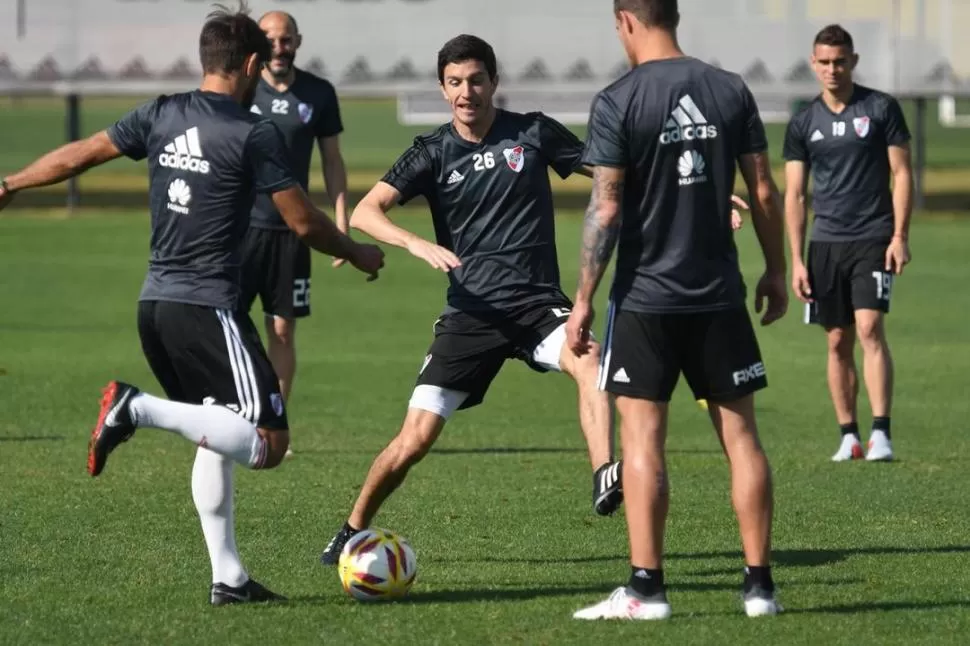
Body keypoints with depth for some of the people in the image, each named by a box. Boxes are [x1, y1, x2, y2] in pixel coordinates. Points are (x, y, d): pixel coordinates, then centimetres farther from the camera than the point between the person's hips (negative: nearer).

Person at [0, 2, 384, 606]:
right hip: (209, 308, -8)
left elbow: (77, 156, 14)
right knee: (267, 443, -9)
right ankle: (140, 409, -21)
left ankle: (228, 576, 17)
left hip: (155, 304, 8)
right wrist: (359, 254, 13)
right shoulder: (255, 134, -9)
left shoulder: (160, 116, 7)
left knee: (217, 435, 20)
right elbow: (304, 222, -6)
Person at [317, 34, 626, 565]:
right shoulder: (434, 153, 0)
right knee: (416, 438, -4)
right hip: (470, 314, 0)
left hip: (538, 302, 0)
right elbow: (365, 212, -9)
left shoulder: (533, 133, 2)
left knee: (588, 361, -34)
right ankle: (354, 531, 17)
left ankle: (606, 480, -45)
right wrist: (420, 246, -27)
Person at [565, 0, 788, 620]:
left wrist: (584, 300, -6)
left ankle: (647, 588, -4)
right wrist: (775, 271, 16)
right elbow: (763, 190, 5)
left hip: (645, 296, -4)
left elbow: (606, 209, -12)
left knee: (643, 439, -1)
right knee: (741, 434, 8)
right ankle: (760, 584, 9)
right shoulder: (731, 91, 2)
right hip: (720, 294, 4)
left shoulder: (618, 102, -9)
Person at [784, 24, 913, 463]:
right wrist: (796, 260, 2)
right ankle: (848, 436, 12)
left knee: (870, 329, -15)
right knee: (838, 341, 5)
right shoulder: (803, 124, 8)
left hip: (873, 240, -3)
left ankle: (881, 434, -17)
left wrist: (900, 236, -7)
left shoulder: (880, 109, 1)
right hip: (826, 242, 3)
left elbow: (902, 174, 2)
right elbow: (793, 195, 9)